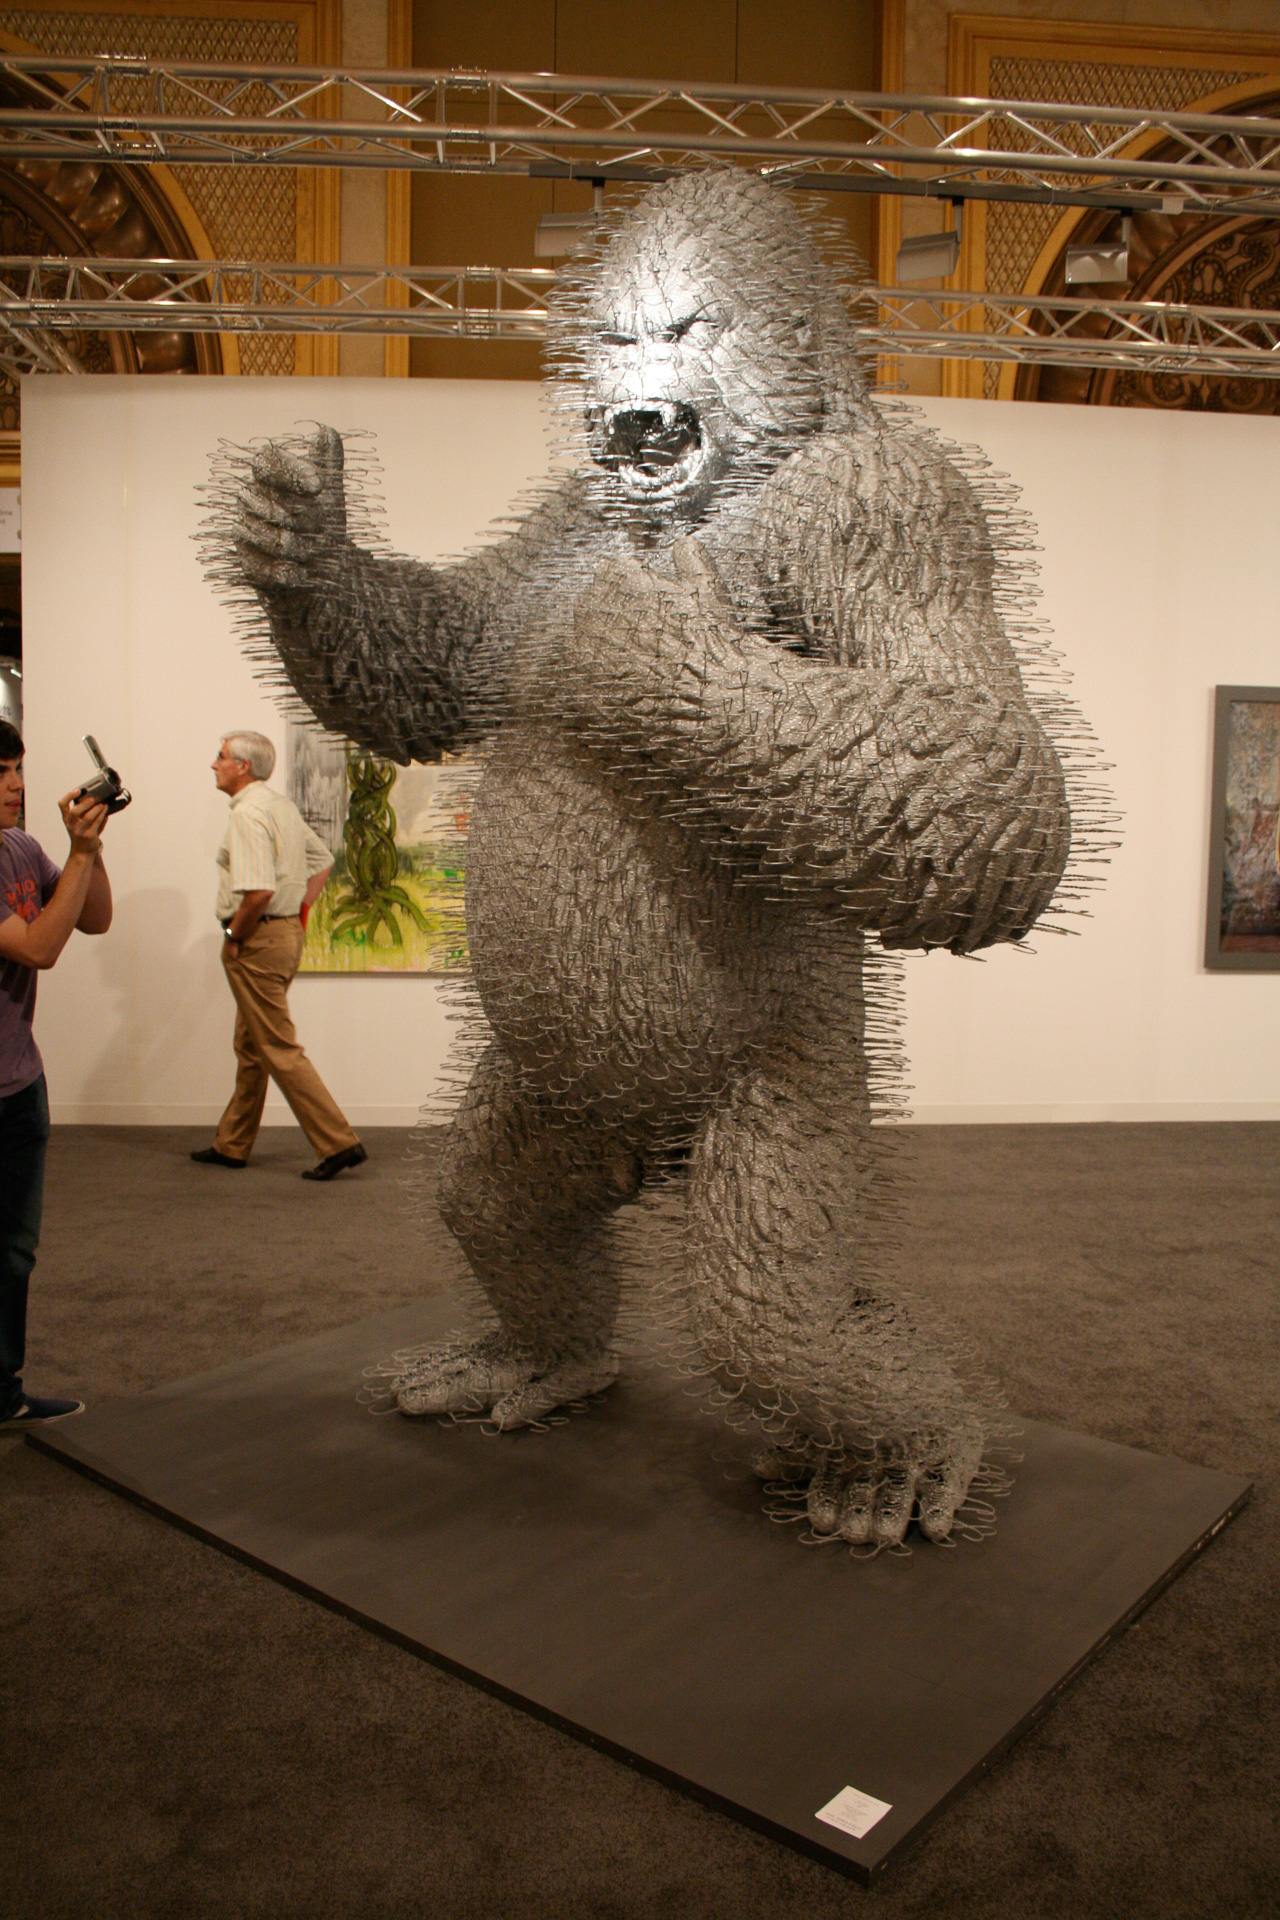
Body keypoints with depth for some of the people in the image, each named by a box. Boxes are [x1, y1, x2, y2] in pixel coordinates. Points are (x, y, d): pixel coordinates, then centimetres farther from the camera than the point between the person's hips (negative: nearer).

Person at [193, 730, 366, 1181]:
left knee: (279, 1050, -5)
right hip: (287, 933, 10)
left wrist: (233, 936, -14)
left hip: (257, 941, -10)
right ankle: (232, 1145, 28)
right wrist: (299, 911, 17)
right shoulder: (284, 806, 12)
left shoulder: (247, 814, -18)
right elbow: (322, 860, 23)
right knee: (250, 1046, 17)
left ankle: (339, 1143, -5)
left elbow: (259, 892, -29)